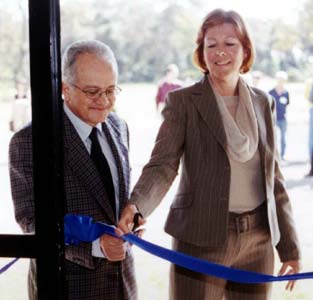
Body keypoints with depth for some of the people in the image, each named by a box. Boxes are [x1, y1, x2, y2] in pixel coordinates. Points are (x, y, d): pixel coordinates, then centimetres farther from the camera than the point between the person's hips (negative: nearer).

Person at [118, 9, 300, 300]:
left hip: (258, 242, 4)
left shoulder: (263, 102, 9)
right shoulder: (183, 101, -4)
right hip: (200, 242, -4)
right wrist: (136, 205, -34)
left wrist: (289, 246, 12)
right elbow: (162, 165, -13)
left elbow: (272, 177, 12)